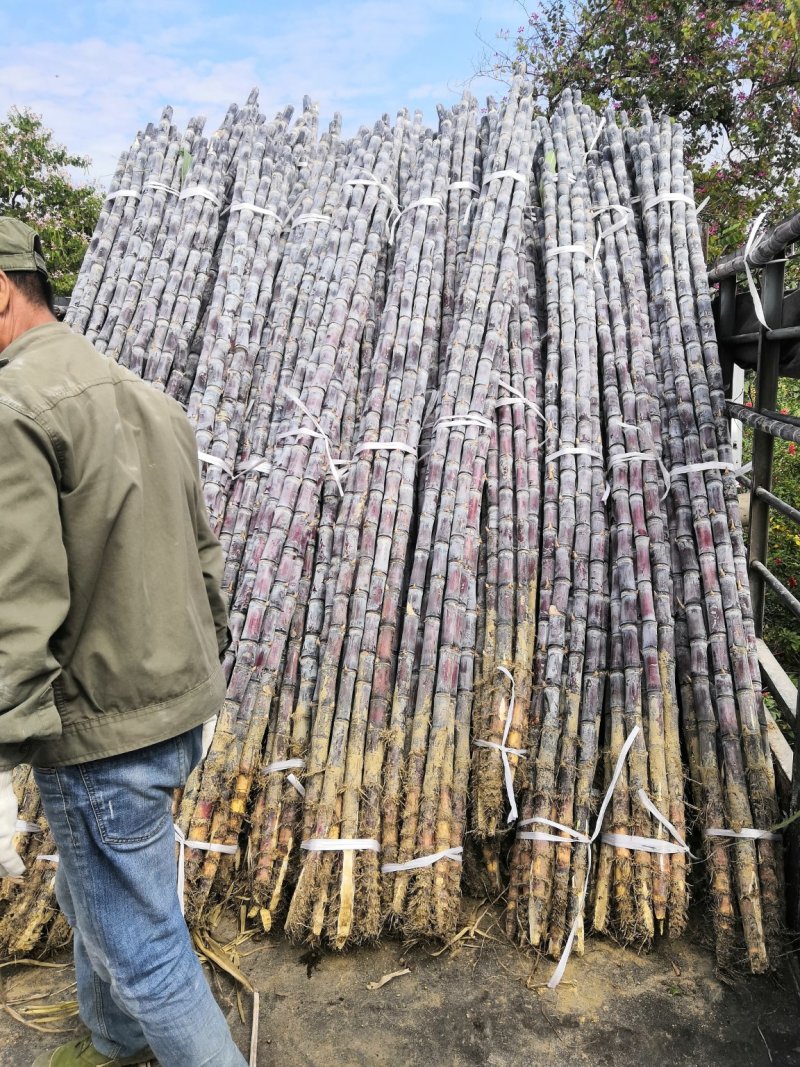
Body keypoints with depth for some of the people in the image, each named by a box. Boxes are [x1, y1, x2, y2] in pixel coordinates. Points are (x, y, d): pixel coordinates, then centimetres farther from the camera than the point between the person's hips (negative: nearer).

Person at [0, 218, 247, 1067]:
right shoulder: (149, 399, 8)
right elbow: (203, 556, 12)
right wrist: (204, 677, 21)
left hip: (100, 735, -9)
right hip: (178, 710, 9)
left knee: (139, 944, 10)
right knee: (93, 902, 29)